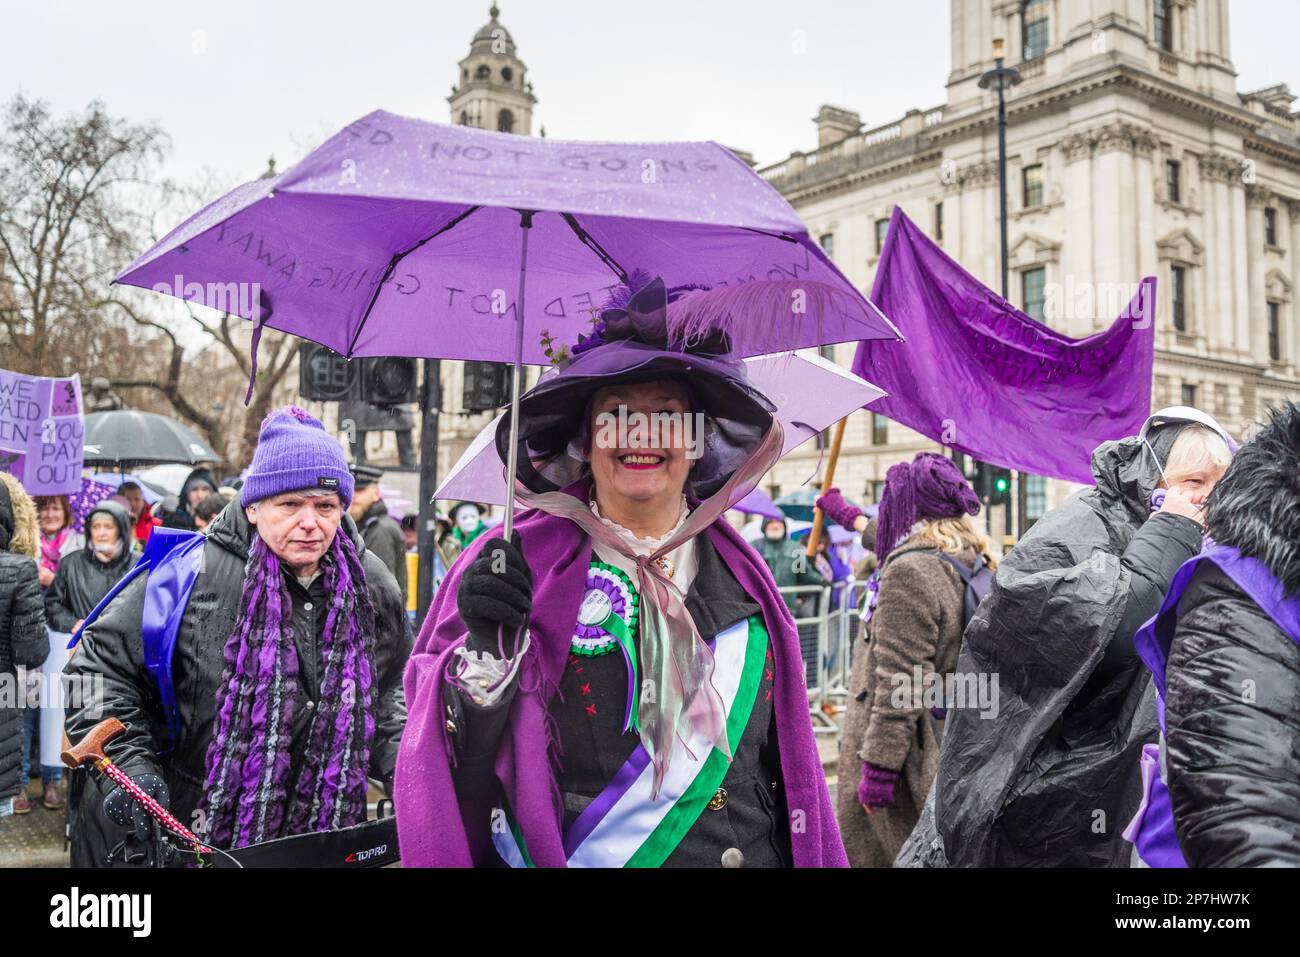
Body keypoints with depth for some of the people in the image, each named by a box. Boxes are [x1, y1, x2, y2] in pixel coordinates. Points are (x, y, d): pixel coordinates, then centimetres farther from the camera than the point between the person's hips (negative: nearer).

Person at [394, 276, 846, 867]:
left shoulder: (739, 572, 2)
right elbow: (463, 768, -14)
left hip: (752, 853, 4)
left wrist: (816, 855, 7)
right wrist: (489, 648, -29)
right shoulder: (519, 559, -10)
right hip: (587, 854, -3)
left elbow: (783, 760, 9)